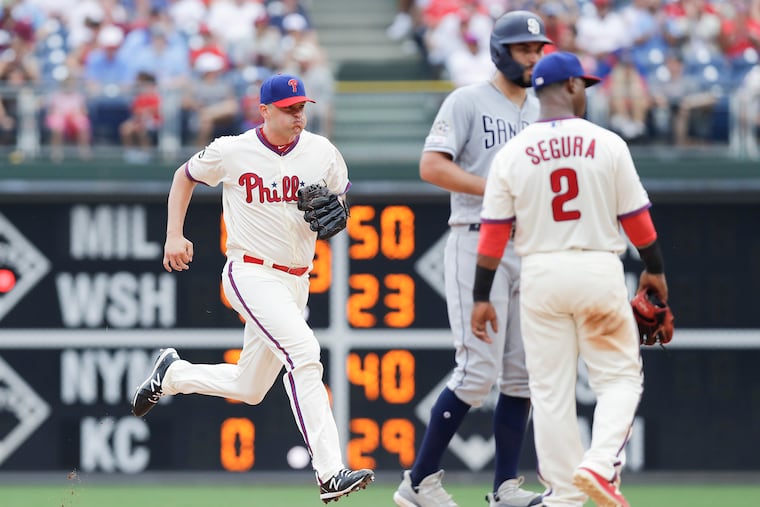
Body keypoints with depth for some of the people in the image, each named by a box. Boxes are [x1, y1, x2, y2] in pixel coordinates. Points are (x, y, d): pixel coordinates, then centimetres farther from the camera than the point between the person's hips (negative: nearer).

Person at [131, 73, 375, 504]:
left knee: (249, 390, 13)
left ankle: (172, 373, 41)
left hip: (296, 281, 6)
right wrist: (175, 236, 1)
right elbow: (186, 177, 10)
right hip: (251, 272, -6)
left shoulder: (323, 152, 1)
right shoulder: (232, 152, -7)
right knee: (304, 352, -27)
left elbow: (344, 198, 15)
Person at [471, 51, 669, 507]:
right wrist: (655, 268, 17)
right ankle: (600, 464, -12)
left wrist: (482, 297, 5)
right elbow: (636, 217, 2)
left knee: (551, 389, 7)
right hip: (599, 269, -2)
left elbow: (494, 231, -1)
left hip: (541, 276, 2)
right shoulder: (608, 144, -3)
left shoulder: (513, 154, 0)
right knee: (620, 376, 10)